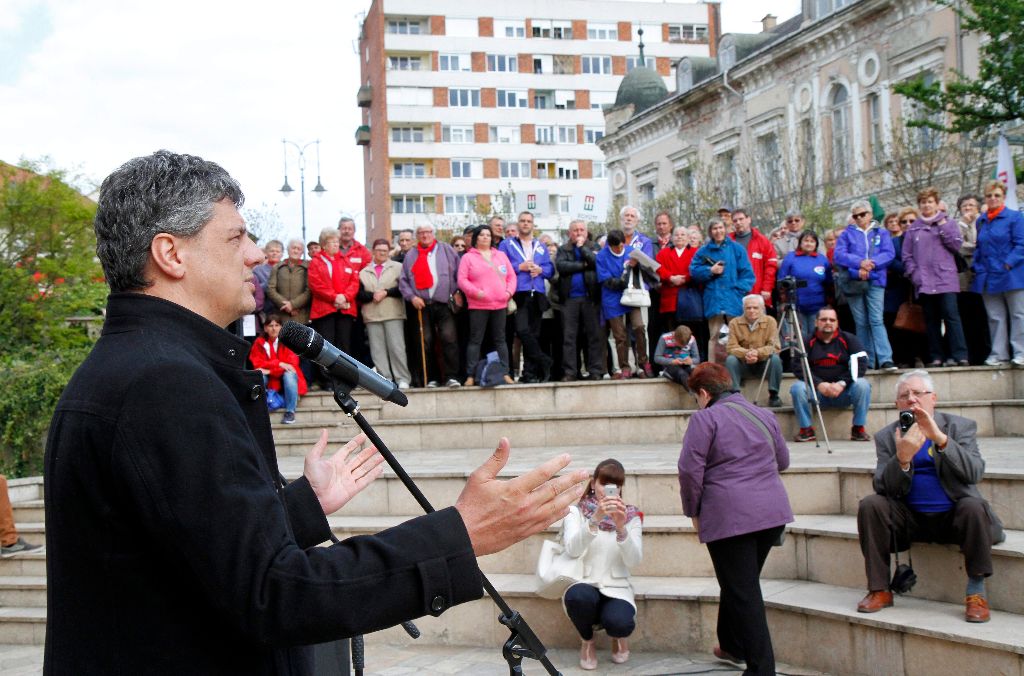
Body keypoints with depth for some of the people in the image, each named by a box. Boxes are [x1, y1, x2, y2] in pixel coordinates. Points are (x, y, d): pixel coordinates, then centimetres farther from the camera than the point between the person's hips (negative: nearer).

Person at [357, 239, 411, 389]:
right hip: (372, 315, 3)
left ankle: (403, 379, -2)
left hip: (393, 314, -3)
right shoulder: (364, 272, 15)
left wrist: (386, 293, -9)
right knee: (377, 350, 0)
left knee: (396, 347, -7)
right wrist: (372, 295, -10)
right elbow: (359, 294, 6)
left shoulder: (397, 267, 7)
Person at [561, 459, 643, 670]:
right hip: (583, 585, 0)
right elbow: (573, 550, -17)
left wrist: (621, 527, -26)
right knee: (578, 595, -37)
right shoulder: (576, 512, 4)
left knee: (618, 622, -33)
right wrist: (595, 519, -32)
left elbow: (634, 560, -9)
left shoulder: (631, 516, 8)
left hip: (616, 590, 0)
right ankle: (587, 641, -3)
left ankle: (619, 636, 8)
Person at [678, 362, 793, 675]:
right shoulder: (763, 415, 14)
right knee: (743, 582, 22)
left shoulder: (705, 418, -5)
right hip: (773, 510, 7)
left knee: (742, 591, -2)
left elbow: (690, 470, -11)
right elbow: (782, 460, 24)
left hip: (729, 516, -7)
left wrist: (693, 511, 1)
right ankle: (732, 645, 36)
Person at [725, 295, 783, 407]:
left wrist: (758, 353, -34)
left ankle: (773, 395, -18)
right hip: (743, 364, 0)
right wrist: (746, 353, -35)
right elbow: (731, 347, -13)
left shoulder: (770, 321, -7)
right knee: (730, 359, -28)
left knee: (775, 358, -29)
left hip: (764, 364, 0)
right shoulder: (734, 323, -6)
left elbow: (774, 347, -15)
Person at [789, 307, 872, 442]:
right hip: (816, 391, 0)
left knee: (863, 385, -27)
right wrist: (819, 384, -21)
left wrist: (842, 383, -20)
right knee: (797, 387, -28)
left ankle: (858, 429, -12)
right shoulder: (807, 342, 4)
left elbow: (861, 364, -6)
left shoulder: (849, 340, 5)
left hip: (843, 392, 0)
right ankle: (806, 430, -12)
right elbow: (797, 367, -7)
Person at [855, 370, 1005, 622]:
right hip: (911, 520, 2)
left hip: (953, 516, -2)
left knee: (974, 506, -32)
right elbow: (883, 488, -8)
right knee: (870, 505, -22)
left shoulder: (961, 427, 1)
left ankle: (976, 591, -18)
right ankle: (880, 590, -15)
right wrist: (902, 458, -27)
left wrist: (940, 438, -29)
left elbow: (974, 473, -16)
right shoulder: (886, 437, 5)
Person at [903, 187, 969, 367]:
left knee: (951, 315, -10)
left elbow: (956, 245, -2)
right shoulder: (913, 229, 13)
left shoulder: (948, 223, 10)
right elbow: (907, 256, 10)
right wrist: (914, 274, -3)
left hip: (946, 279, -2)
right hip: (924, 283, 3)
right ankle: (936, 357, 7)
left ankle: (959, 355, -12)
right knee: (931, 319, 4)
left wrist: (943, 227, -5)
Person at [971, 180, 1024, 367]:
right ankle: (999, 354, 11)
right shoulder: (981, 221, 12)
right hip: (989, 278, 5)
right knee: (995, 317, 7)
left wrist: (1008, 264, -18)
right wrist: (978, 267, 5)